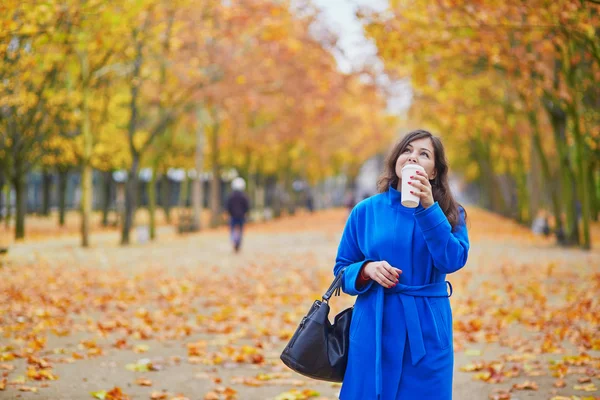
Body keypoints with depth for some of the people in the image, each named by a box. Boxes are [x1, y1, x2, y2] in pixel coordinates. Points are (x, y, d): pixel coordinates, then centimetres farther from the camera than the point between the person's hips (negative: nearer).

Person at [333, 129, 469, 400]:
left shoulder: (450, 213, 2)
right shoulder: (365, 211, 2)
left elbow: (453, 261, -15)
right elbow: (342, 269, 7)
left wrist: (429, 208, -20)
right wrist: (367, 270, -14)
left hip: (427, 329, 0)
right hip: (374, 329, 0)